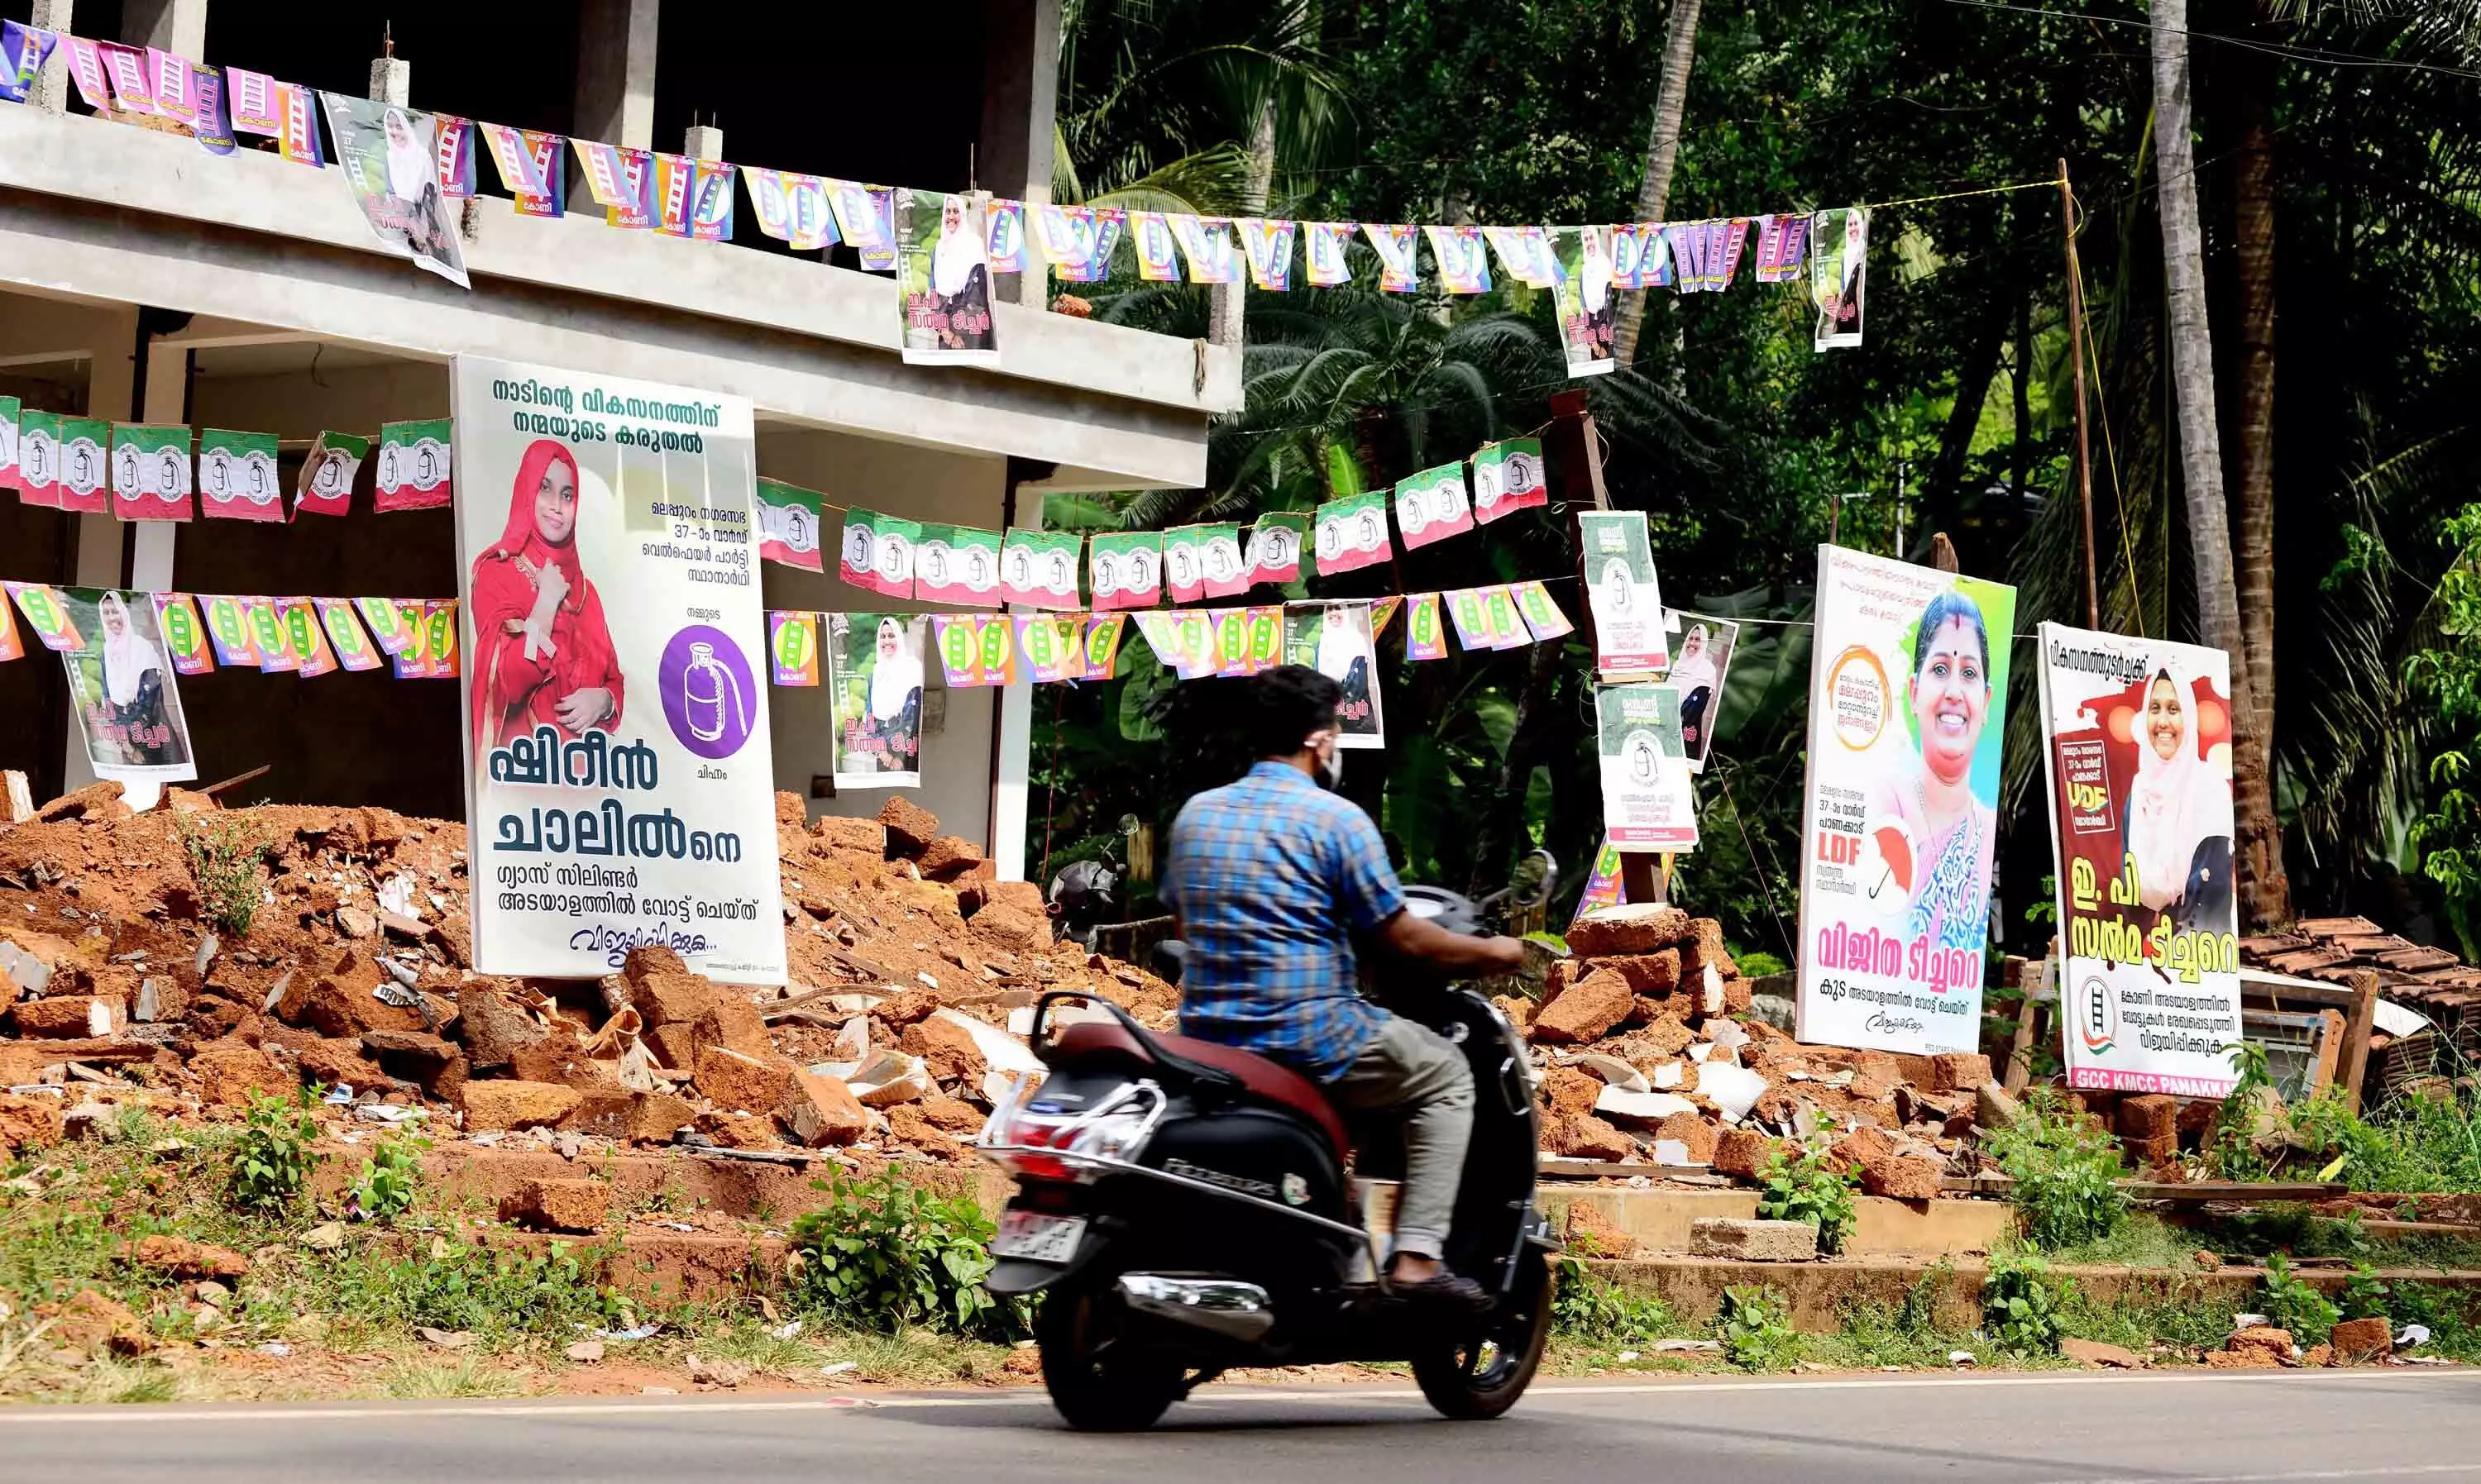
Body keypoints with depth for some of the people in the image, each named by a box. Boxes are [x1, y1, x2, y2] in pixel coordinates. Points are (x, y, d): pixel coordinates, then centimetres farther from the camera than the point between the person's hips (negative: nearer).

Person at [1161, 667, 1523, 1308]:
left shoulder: (1194, 814, 9)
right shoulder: (1336, 820, -10)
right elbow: (1404, 939, -7)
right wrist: (1491, 953, 8)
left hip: (1206, 1036, 7)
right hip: (1309, 1037, -7)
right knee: (1445, 1075, 13)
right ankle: (1417, 1260, -1)